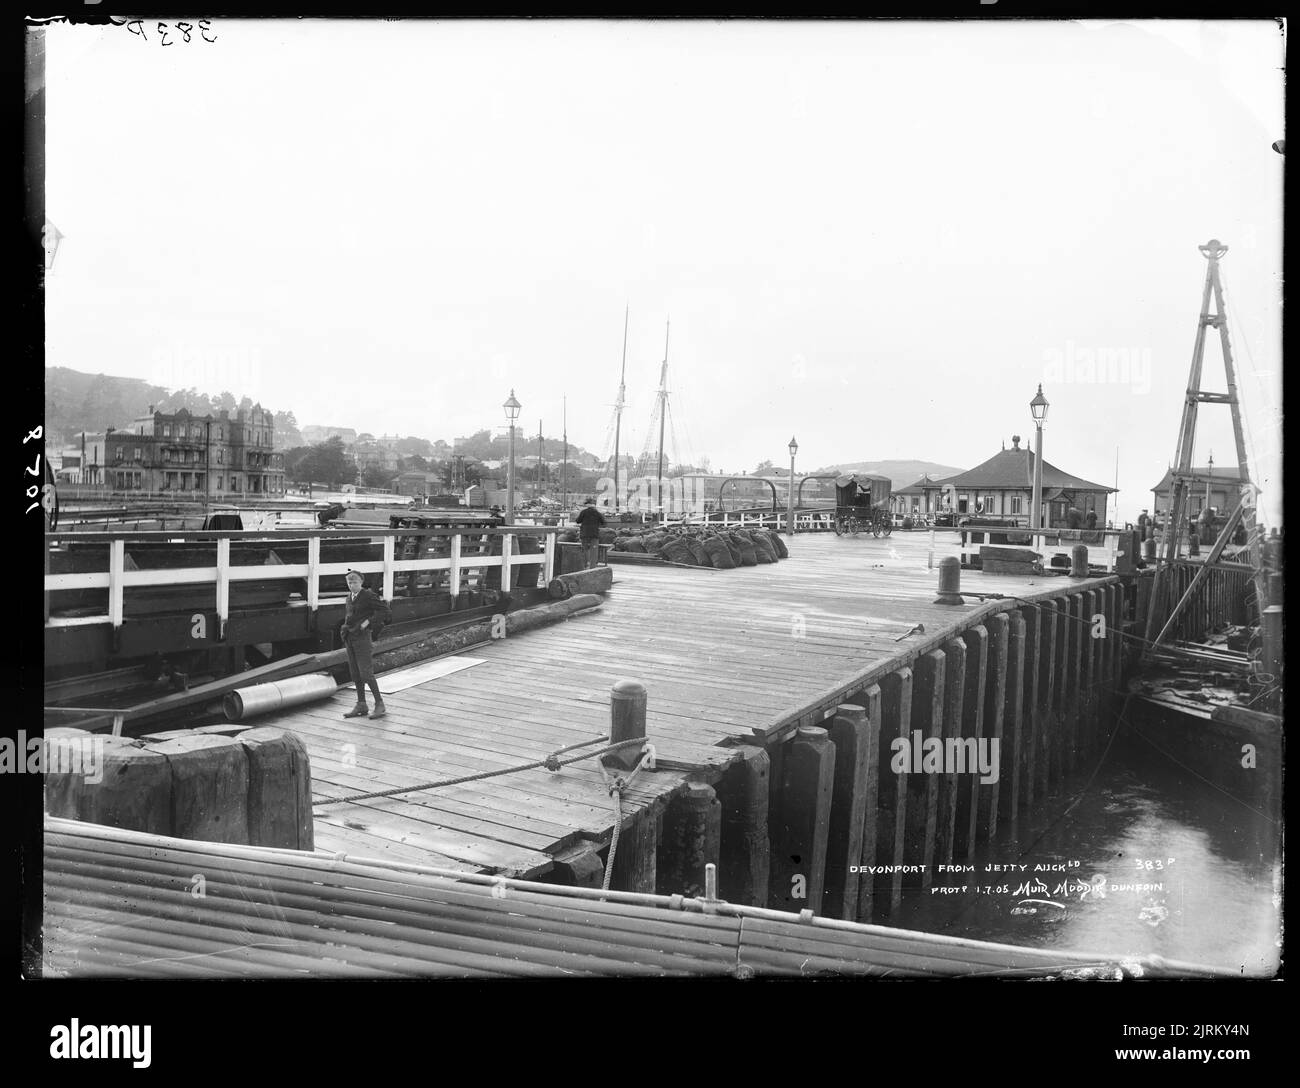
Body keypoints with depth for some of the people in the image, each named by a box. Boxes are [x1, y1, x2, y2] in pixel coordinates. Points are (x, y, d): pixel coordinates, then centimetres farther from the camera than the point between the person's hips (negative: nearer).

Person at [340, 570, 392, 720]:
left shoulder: (369, 596, -9)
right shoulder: (350, 597, 14)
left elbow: (384, 610, -16)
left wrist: (368, 622, -20)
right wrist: (345, 626, 14)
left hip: (363, 637, -8)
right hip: (350, 638, 8)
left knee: (366, 673, -10)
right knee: (355, 673, 9)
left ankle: (380, 705, -1)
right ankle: (361, 706, 16)